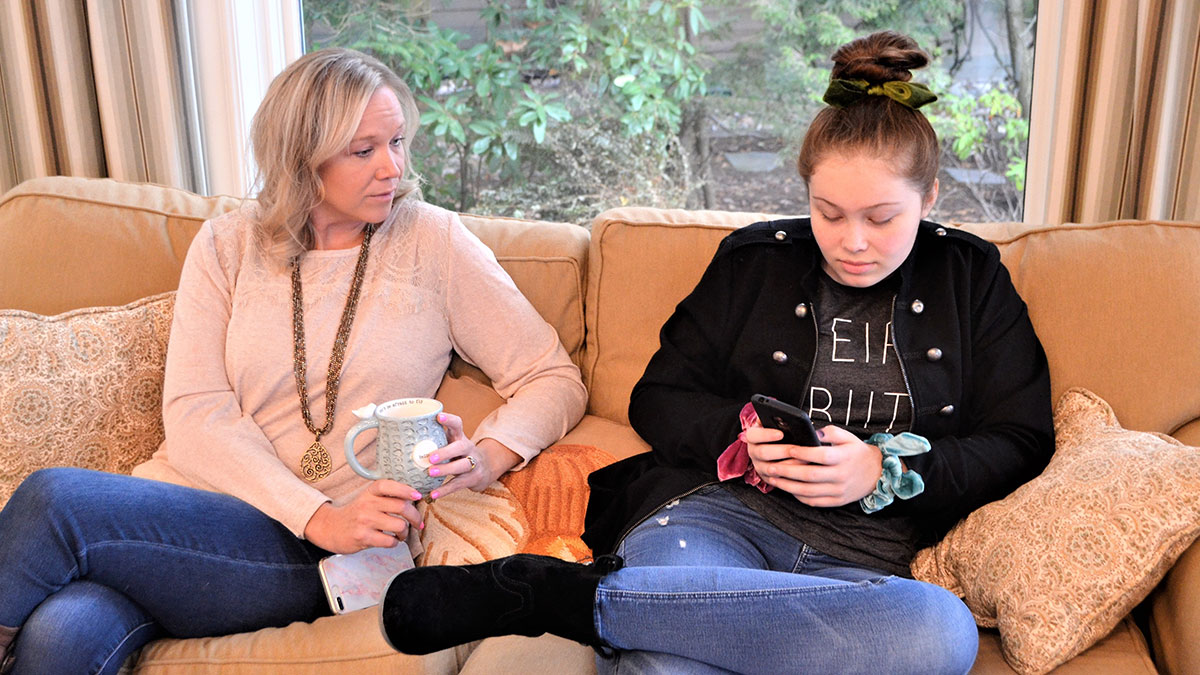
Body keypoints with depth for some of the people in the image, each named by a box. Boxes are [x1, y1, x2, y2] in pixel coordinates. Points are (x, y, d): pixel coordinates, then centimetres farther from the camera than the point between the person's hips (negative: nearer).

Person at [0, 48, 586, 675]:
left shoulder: (432, 242, 3)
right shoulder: (227, 245, 8)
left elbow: (556, 378, 3)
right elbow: (194, 416, -2)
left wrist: (486, 458, -18)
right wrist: (320, 516, -17)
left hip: (329, 557, -2)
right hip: (201, 503, 2)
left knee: (55, 500, -25)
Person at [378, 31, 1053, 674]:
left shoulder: (973, 279, 15)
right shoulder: (753, 261, 16)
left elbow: (1021, 442, 11)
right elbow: (658, 399, 17)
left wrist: (885, 469, -5)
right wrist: (742, 436, -5)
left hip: (865, 562, 3)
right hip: (718, 512, -2)